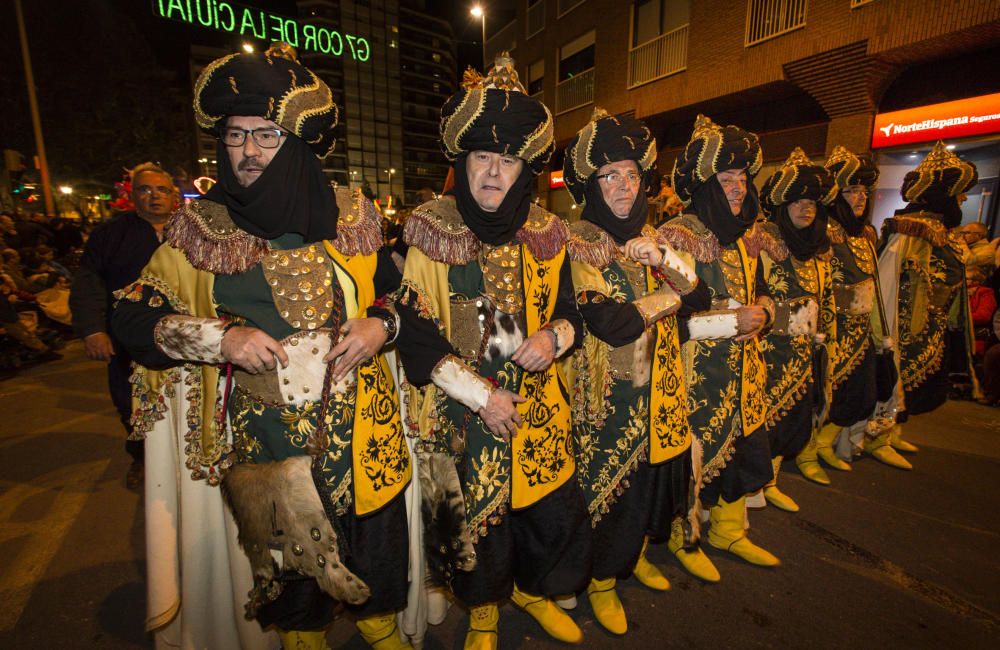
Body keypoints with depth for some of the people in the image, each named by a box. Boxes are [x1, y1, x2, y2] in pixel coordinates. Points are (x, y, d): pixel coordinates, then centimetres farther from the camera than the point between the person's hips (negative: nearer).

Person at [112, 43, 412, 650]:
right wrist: (221, 338, -15)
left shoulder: (350, 217, -1)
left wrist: (382, 324, -13)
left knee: (374, 545, 16)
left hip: (360, 433, 1)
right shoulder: (201, 231, 0)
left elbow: (403, 291, 8)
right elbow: (132, 317, 2)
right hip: (264, 437, 0)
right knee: (285, 559, 17)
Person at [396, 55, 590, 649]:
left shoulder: (545, 234, 2)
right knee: (474, 517, 11)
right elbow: (414, 329, -10)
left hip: (540, 408, 3)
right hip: (463, 415, -2)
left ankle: (533, 590, 46)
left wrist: (554, 336, -13)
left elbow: (570, 310, 11)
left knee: (555, 508, 12)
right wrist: (479, 395, -15)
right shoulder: (431, 233, -7)